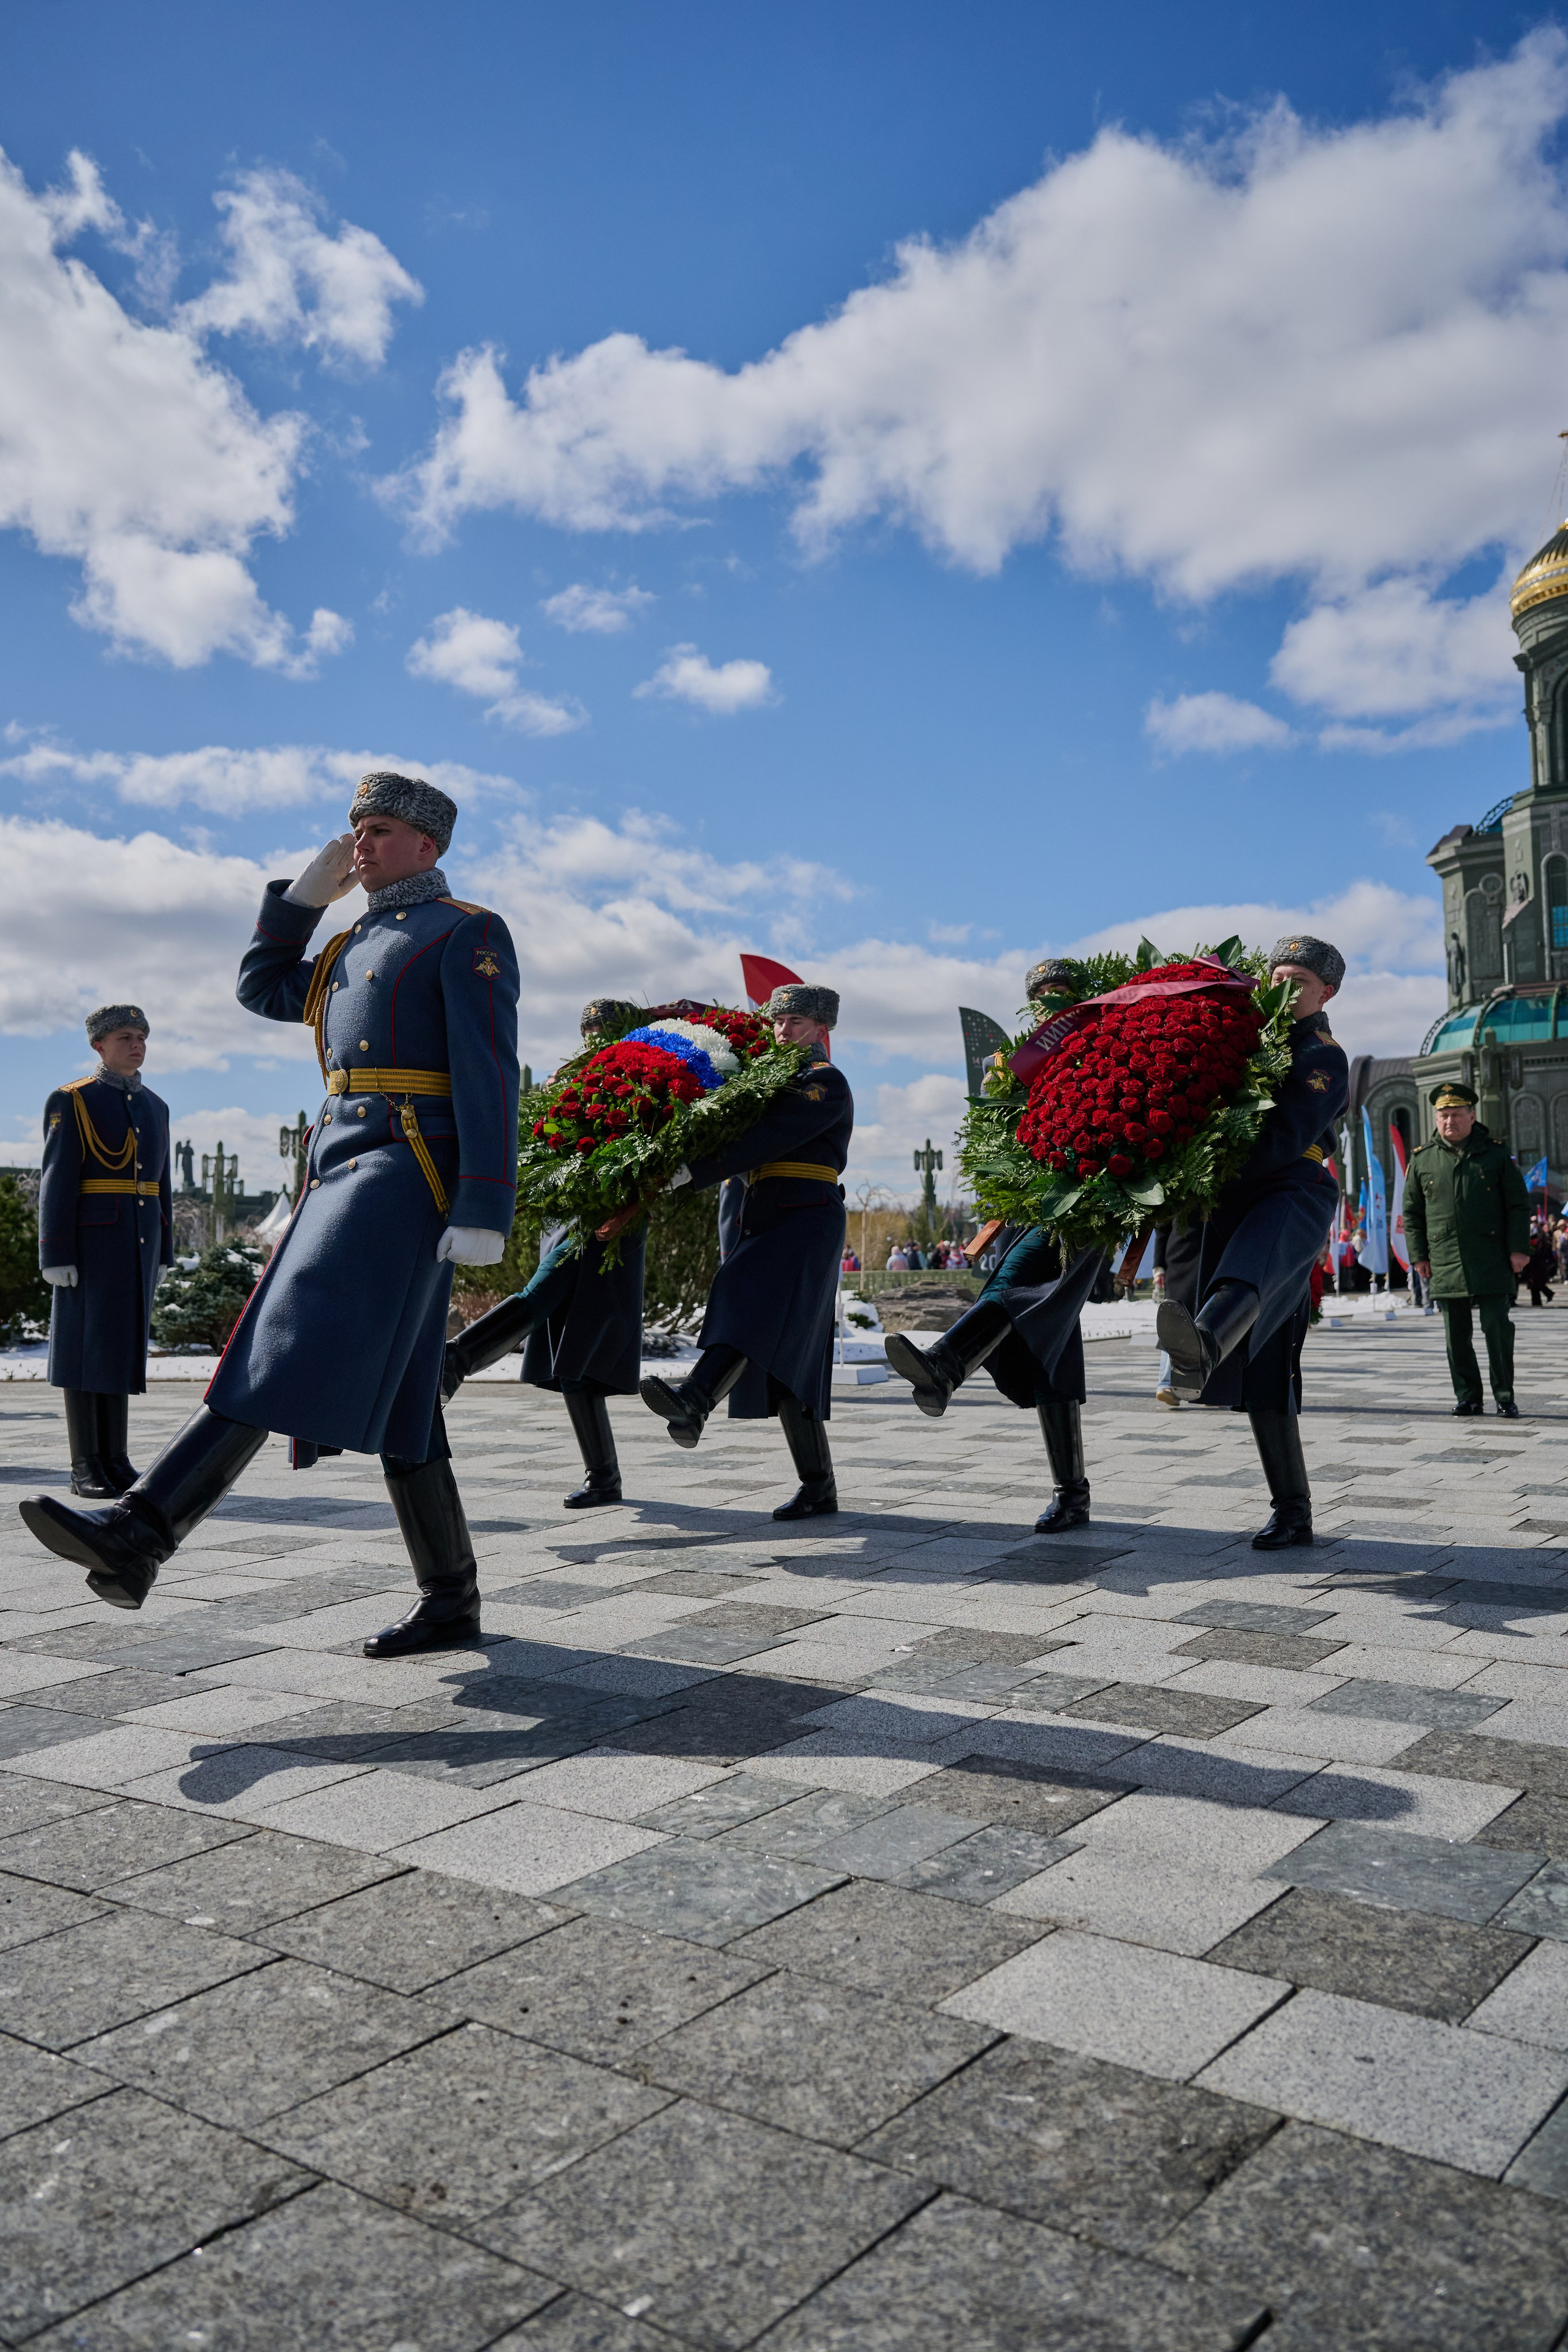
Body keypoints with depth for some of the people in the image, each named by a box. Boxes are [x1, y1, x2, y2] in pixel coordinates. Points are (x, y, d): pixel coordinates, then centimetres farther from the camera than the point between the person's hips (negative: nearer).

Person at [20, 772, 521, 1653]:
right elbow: (264, 990, 36)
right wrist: (308, 893, 25)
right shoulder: (359, 947, 26)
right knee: (397, 1400, 5)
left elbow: (490, 1076, -11)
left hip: (408, 1166, -9)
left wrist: (486, 1212, -20)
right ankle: (452, 1602, 9)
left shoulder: (470, 933, -1)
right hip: (343, 1164, 9)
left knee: (296, 1343, -20)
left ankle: (139, 1534, -29)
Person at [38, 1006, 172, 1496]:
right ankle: (85, 1468, 1)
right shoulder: (71, 1101, -5)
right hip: (90, 1238, -6)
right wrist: (56, 1256, -15)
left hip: (139, 1240, 6)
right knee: (86, 1346, -4)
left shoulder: (154, 1106, 14)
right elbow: (56, 1183, -10)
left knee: (121, 1345, 7)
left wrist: (161, 1252, 15)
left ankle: (114, 1462, 11)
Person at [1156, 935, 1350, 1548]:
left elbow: (1286, 1138, -14)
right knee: (1261, 1366, 2)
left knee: (1250, 1267, -43)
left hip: (1293, 1194, -7)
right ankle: (1292, 1511, 7)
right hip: (1235, 1203, 7)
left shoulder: (1324, 1058, 2)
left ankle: (1202, 1348, -78)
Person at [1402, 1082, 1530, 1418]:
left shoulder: (1494, 1153, 5)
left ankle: (1505, 1396, 8)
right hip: (1445, 1262, 2)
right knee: (1456, 1335, 5)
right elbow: (1412, 1212, 12)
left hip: (1491, 1261, -2)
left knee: (1498, 1327, -4)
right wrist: (1418, 1255, 6)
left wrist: (1518, 1248, -4)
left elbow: (1518, 1204, 5)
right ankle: (1467, 1397, 16)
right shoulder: (1422, 1159, 9)